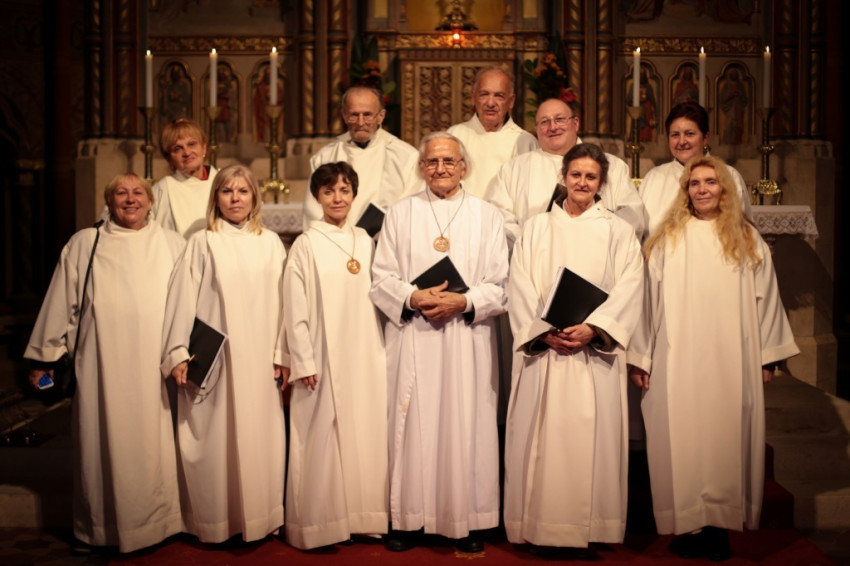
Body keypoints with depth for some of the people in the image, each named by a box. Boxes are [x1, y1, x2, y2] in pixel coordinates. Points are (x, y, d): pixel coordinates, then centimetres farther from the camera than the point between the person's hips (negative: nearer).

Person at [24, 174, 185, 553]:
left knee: (156, 444, 4)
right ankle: (102, 528, 22)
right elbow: (60, 304, 9)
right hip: (103, 366, 0)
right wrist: (44, 357, 10)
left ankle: (159, 519, 20)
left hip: (156, 368, 0)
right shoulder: (84, 245, 7)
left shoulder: (172, 244, 6)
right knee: (104, 442, 6)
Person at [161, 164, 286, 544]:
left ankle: (259, 517, 18)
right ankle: (216, 522, 16)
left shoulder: (270, 243, 8)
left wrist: (281, 354, 0)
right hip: (213, 359, -2)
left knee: (260, 437, 5)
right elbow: (183, 298, -1)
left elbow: (280, 300, 5)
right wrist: (178, 353, -7)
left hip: (258, 360, 2)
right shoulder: (201, 243, 4)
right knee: (215, 438, 3)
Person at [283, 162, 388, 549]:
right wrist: (303, 362, -10)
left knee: (367, 434, 8)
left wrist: (383, 349, 6)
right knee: (323, 440, 0)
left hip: (366, 355, 4)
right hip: (325, 359, -4)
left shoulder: (365, 241, 9)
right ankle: (320, 523, 13)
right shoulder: (305, 245, -3)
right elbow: (295, 310, -5)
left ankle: (364, 516, 21)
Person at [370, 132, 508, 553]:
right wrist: (413, 297, -14)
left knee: (466, 423, 2)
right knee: (413, 424, 1)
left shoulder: (487, 215, 9)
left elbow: (499, 285, 3)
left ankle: (467, 520, 13)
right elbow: (382, 278, 4)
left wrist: (463, 302, -14)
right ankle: (407, 518, 12)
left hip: (468, 340, 0)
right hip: (412, 340, 0)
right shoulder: (400, 214, 10)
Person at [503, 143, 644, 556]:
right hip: (543, 350, 1)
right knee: (543, 437, -1)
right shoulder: (536, 228, 12)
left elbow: (628, 290, -1)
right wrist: (545, 332, -11)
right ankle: (543, 527, 6)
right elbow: (520, 289, 3)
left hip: (596, 352, 0)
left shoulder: (618, 231, 11)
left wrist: (591, 328, -15)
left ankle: (592, 527, 8)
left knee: (593, 437, -1)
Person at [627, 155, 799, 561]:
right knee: (682, 439, -1)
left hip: (732, 361, 1)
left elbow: (765, 298, 11)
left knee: (726, 435, 1)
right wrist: (639, 357, -1)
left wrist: (767, 356, 6)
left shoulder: (748, 240, 11)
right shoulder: (667, 240, 7)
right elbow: (648, 297, 3)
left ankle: (720, 525, 9)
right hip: (678, 359, -1)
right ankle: (688, 524, 7)